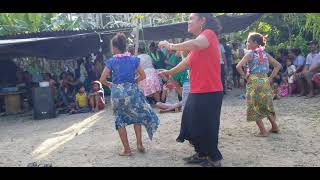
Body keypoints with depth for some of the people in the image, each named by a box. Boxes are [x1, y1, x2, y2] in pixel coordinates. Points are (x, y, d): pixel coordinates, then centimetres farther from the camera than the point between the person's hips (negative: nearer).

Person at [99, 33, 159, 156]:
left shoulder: (111, 61, -3)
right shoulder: (133, 59, 2)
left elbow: (102, 79, -3)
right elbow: (143, 75, 6)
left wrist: (109, 84, 15)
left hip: (117, 93, -1)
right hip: (132, 91, 1)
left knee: (120, 120, 11)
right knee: (137, 115, 23)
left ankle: (127, 150, 13)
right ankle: (139, 143, 16)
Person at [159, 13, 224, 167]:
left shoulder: (208, 33, -13)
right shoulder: (198, 42, 17)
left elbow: (196, 44, -35)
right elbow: (187, 61, 25)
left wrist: (170, 46, -26)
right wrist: (169, 72, 30)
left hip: (209, 93, -9)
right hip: (197, 92, 9)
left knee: (206, 128, 0)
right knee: (192, 126, 16)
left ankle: (214, 159, 18)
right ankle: (201, 155, 31)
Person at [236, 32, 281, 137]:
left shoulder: (250, 54, -7)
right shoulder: (265, 54, 8)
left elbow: (238, 66, -21)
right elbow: (278, 65, 10)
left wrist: (245, 76, -8)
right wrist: (270, 78, 9)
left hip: (254, 82, -5)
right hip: (265, 82, 6)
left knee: (255, 107, 5)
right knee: (266, 105, 20)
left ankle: (263, 131, 4)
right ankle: (275, 127, 26)